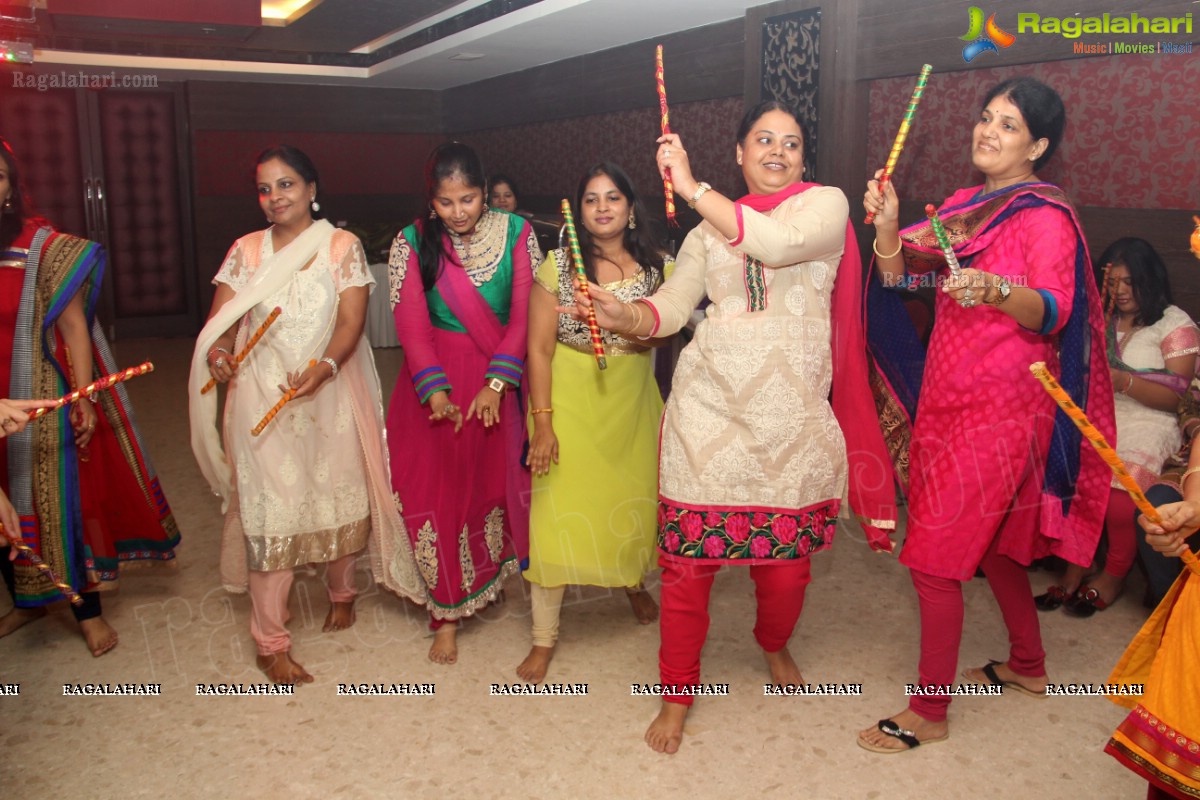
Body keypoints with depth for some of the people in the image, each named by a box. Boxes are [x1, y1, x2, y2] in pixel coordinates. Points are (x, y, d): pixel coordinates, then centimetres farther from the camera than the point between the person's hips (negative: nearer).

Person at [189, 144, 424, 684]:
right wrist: (218, 353, -21)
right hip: (262, 397, 0)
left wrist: (325, 365, -27)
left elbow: (351, 321, -9)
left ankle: (340, 592, 39)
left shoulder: (343, 247, 1)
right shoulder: (246, 251, 6)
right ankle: (270, 643, 6)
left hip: (330, 393, 0)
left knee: (339, 498, 11)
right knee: (269, 512, -3)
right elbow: (220, 321, 1)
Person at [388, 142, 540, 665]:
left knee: (495, 481, 10)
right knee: (440, 490, 1)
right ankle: (448, 615, 12)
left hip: (499, 378, 1)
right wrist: (435, 391, -23)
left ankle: (491, 577, 37)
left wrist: (495, 384, -17)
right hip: (437, 377, -1)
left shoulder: (516, 233, -2)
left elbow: (524, 313, -7)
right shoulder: (413, 243, -3)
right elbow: (411, 322, -9)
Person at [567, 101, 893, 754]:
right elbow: (670, 305, 7)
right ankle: (677, 692, 18)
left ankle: (774, 645, 41)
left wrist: (690, 186, -13)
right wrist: (623, 316, -15)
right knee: (688, 556, -2)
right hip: (707, 405, 2)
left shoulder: (826, 204, 5)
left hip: (793, 413, -1)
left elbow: (774, 241, -16)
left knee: (786, 562, 6)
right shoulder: (709, 229, 16)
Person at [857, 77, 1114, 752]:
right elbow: (901, 273, 4)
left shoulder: (1046, 215, -9)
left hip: (999, 408, -8)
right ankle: (1028, 666, 40)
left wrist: (995, 290, -42)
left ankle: (930, 713, 8)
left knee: (935, 556, -6)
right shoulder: (963, 205, 13)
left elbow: (1053, 312, -23)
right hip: (949, 394, 8)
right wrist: (887, 223, -13)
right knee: (990, 540, 20)